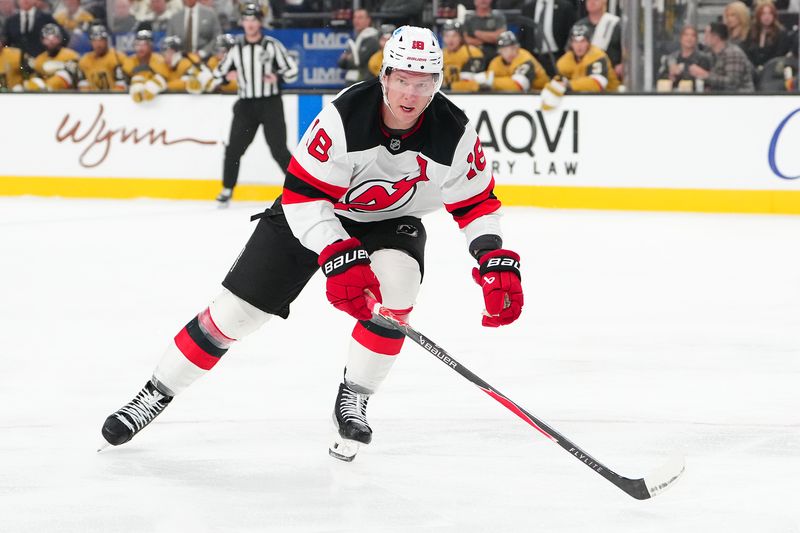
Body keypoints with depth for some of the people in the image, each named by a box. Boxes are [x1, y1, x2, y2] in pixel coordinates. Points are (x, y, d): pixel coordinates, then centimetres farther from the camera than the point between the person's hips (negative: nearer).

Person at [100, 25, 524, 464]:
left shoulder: (454, 133, -23)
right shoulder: (343, 117, -33)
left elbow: (477, 203, -9)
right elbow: (303, 196, -31)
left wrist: (497, 263, -22)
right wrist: (338, 258, -41)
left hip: (391, 223, 2)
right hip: (311, 215, -2)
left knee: (395, 283, -30)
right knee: (234, 311, -5)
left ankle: (352, 402, -11)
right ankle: (155, 394, 12)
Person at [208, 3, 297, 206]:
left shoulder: (272, 45, -2)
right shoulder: (236, 48, 7)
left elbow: (292, 70, -3)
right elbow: (219, 72, 14)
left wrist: (278, 78, -21)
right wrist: (226, 76, -8)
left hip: (270, 103, -3)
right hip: (246, 104, 3)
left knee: (278, 149, -8)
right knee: (234, 149, -1)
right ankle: (227, 190, 10)